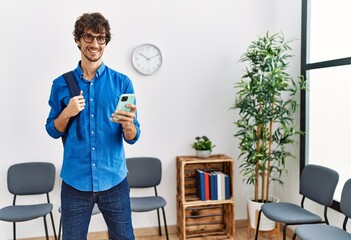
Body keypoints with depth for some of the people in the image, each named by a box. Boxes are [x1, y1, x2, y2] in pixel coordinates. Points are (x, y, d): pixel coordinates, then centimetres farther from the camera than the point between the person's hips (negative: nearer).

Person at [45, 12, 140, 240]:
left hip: (114, 180, 0)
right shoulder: (62, 84, 1)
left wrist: (128, 125, -25)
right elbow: (53, 131, 7)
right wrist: (67, 112, -12)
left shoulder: (122, 82, -2)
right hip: (75, 181, 1)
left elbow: (132, 138, -2)